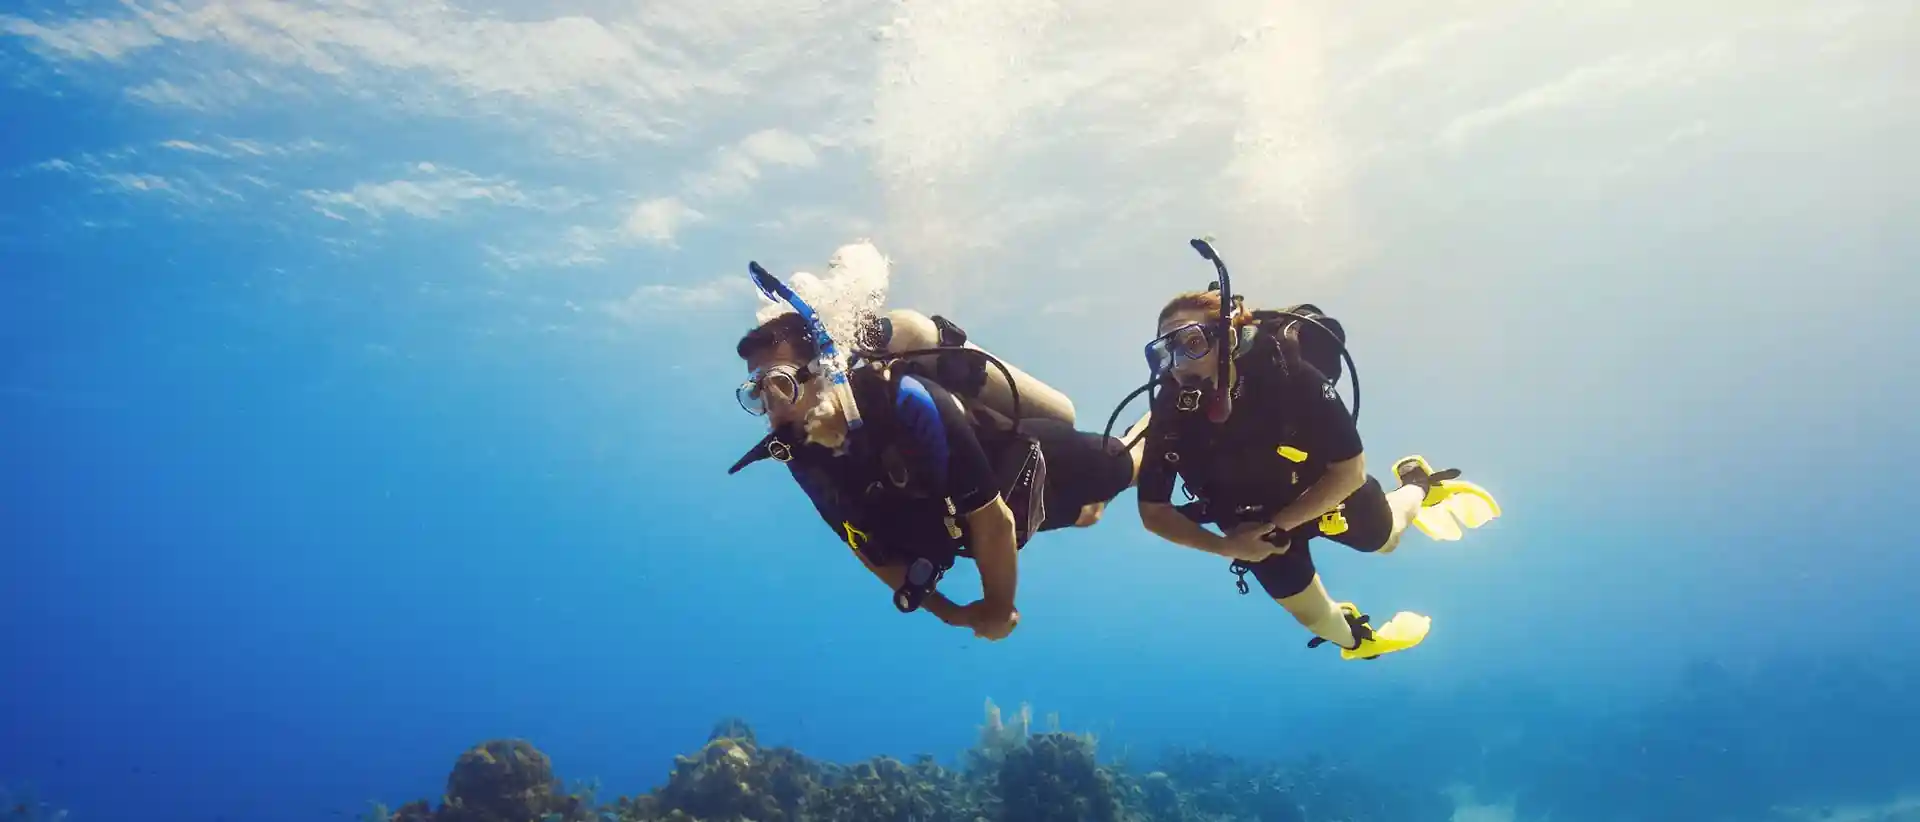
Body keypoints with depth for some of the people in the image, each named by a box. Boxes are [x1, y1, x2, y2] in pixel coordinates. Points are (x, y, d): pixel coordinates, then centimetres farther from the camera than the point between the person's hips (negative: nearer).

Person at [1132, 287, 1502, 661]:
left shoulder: (1287, 376, -39)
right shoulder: (1169, 417, -33)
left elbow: (1350, 470, -28)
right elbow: (1153, 511, -20)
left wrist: (1277, 526, -30)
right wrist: (1227, 546, -29)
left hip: (1327, 489, -2)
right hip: (1254, 520, 2)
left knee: (1382, 539, 28)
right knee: (1312, 615, 21)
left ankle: (1420, 485, 60)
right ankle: (1353, 638, 57)